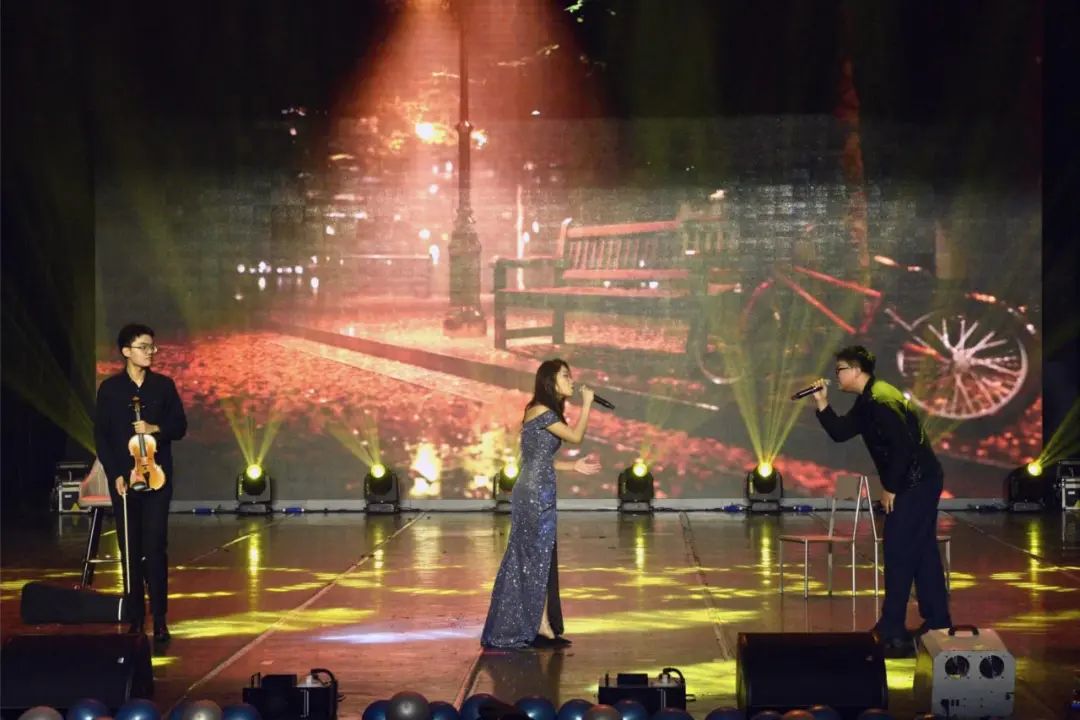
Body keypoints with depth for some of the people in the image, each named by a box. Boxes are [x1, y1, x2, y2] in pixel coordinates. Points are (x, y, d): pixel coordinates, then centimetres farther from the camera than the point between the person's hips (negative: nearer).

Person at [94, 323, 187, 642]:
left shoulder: (164, 385, 5)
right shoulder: (110, 388, 2)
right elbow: (101, 436, 2)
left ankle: (159, 619, -5)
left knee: (155, 548, -7)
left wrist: (155, 428, -13)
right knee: (130, 549, 4)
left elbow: (180, 427, 7)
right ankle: (135, 617, 11)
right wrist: (115, 474, -7)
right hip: (123, 479, 0)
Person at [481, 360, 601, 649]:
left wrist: (574, 466, 14)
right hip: (536, 494, -9)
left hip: (535, 493, 9)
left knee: (530, 560, 11)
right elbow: (576, 436, -10)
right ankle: (541, 627, 4)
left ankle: (523, 628, 16)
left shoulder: (544, 413, 16)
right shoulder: (542, 411, -13)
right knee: (539, 559, -2)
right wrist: (587, 403, -2)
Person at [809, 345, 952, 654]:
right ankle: (937, 623, 22)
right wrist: (822, 404, 4)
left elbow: (902, 447, -23)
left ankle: (891, 630, 0)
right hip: (921, 482, 10)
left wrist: (890, 488, -16)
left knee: (898, 553, -5)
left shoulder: (880, 400, -19)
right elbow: (841, 432, 15)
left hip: (916, 483, -10)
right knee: (922, 552, 15)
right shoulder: (867, 401, 12)